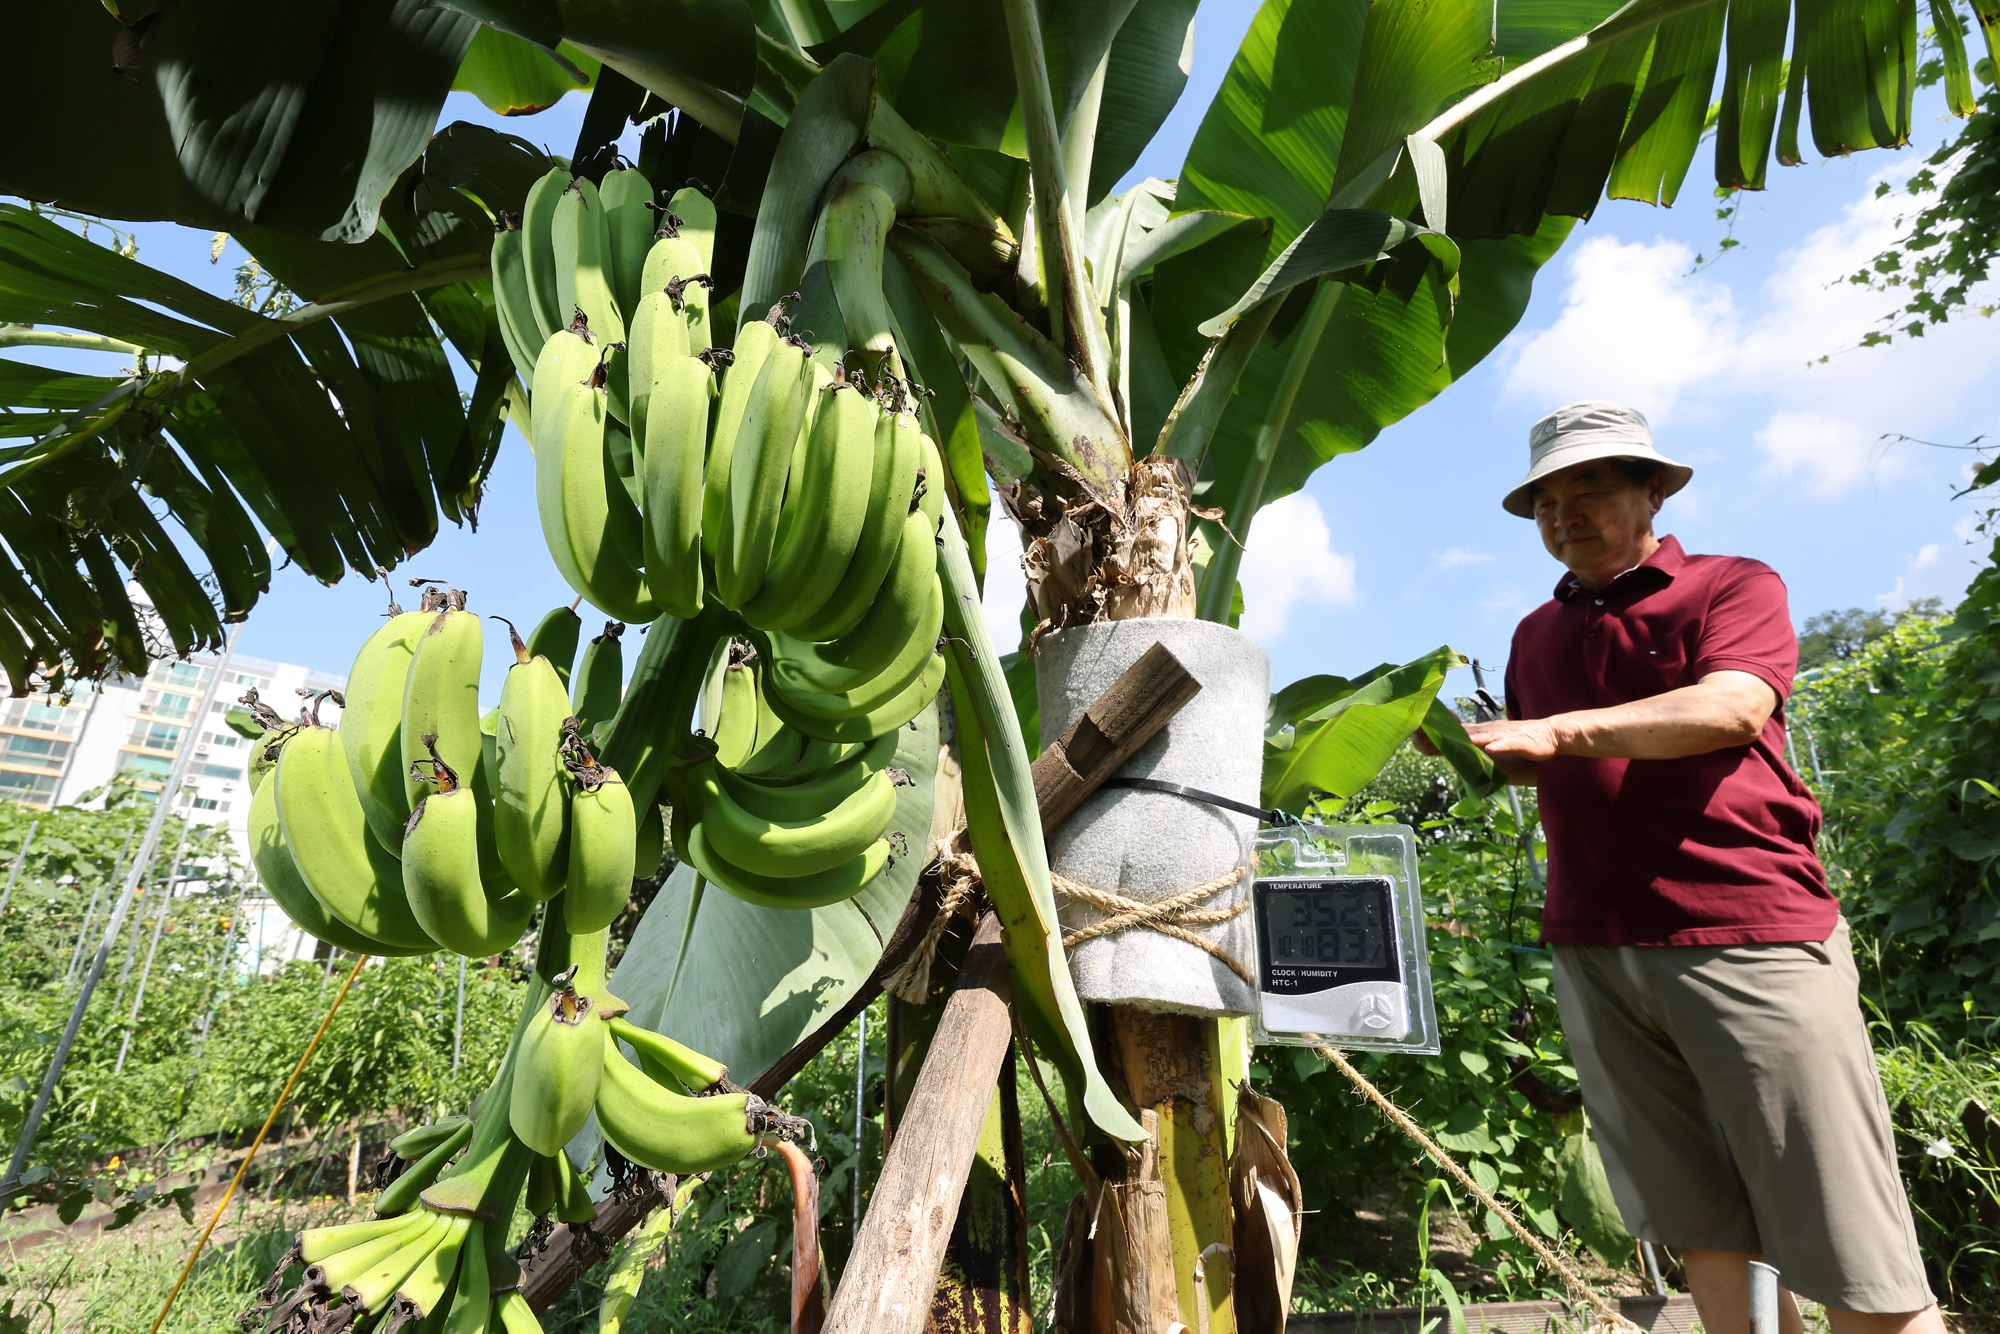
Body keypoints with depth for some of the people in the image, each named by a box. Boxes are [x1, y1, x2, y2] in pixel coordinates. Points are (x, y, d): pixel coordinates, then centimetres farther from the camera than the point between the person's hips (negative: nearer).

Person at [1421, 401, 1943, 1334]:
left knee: (1853, 1259, 0)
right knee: (1701, 1229, 10)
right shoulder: (1537, 635, 18)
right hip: (1592, 951, 4)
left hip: (1747, 932, -4)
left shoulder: (1733, 585, 5)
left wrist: (1560, 730, -24)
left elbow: (1732, 706, -14)